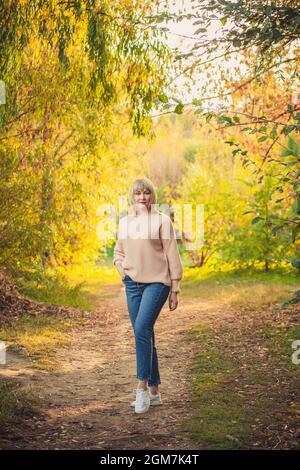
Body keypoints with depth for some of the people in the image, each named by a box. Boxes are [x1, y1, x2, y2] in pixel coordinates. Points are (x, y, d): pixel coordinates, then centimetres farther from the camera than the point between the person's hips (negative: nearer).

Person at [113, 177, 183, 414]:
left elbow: (172, 256, -4)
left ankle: (143, 386, -14)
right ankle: (154, 391, 16)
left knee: (142, 328, -21)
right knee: (144, 334, 7)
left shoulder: (162, 220, -3)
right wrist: (123, 273, 6)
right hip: (133, 284, 5)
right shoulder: (125, 222, 11)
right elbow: (118, 252, 23)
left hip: (157, 282, -5)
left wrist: (175, 289, -5)